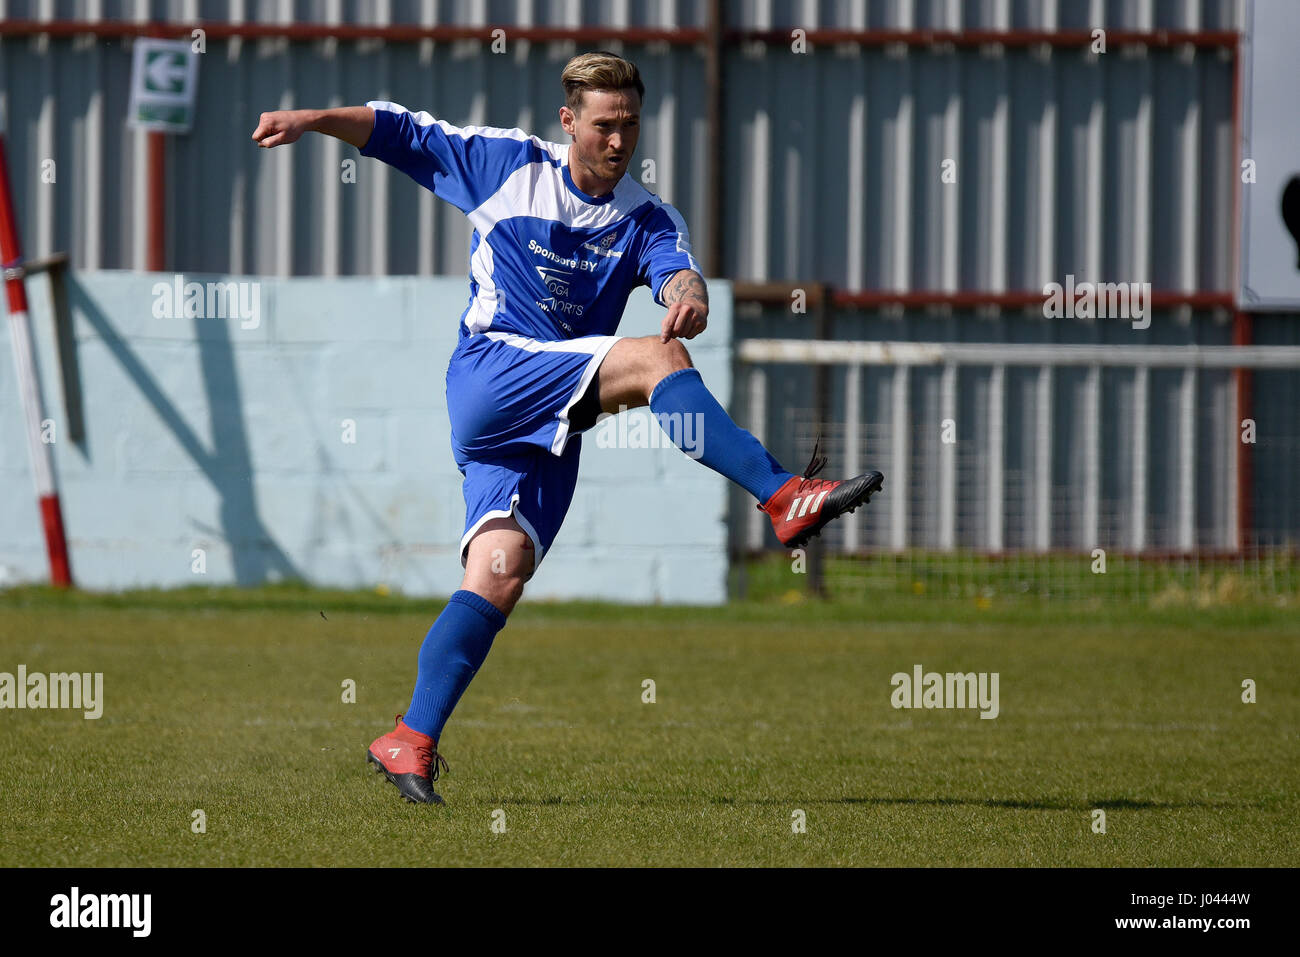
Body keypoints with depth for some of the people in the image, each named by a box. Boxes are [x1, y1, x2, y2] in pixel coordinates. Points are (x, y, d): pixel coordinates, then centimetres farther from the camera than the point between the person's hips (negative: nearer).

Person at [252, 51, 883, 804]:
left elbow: (677, 267, -12)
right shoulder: (507, 164, 6)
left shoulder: (648, 219, 10)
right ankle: (785, 499, -33)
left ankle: (411, 742, -8)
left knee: (501, 575, -11)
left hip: (553, 425, 4)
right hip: (491, 372, -4)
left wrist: (688, 294, -36)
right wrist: (314, 119, -4)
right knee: (654, 359, -24)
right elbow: (400, 133, 11)